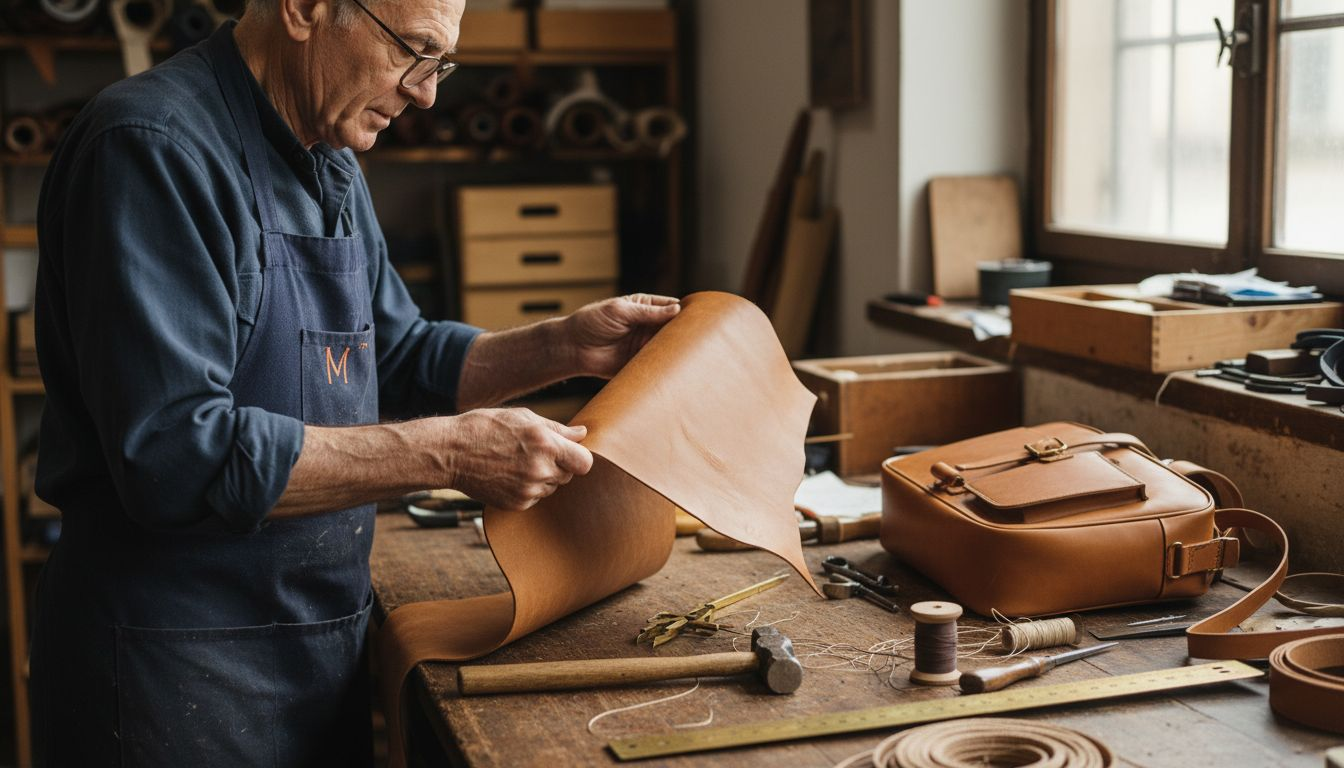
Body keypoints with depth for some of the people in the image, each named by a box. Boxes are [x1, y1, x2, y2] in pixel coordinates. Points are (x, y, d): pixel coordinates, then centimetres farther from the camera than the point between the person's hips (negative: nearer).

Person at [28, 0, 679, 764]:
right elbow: (176, 458, -27)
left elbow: (398, 362, 15)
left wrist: (567, 346, 0)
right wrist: (448, 453, -26)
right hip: (177, 666, -8)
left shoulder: (333, 168, 9)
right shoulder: (152, 147, -19)